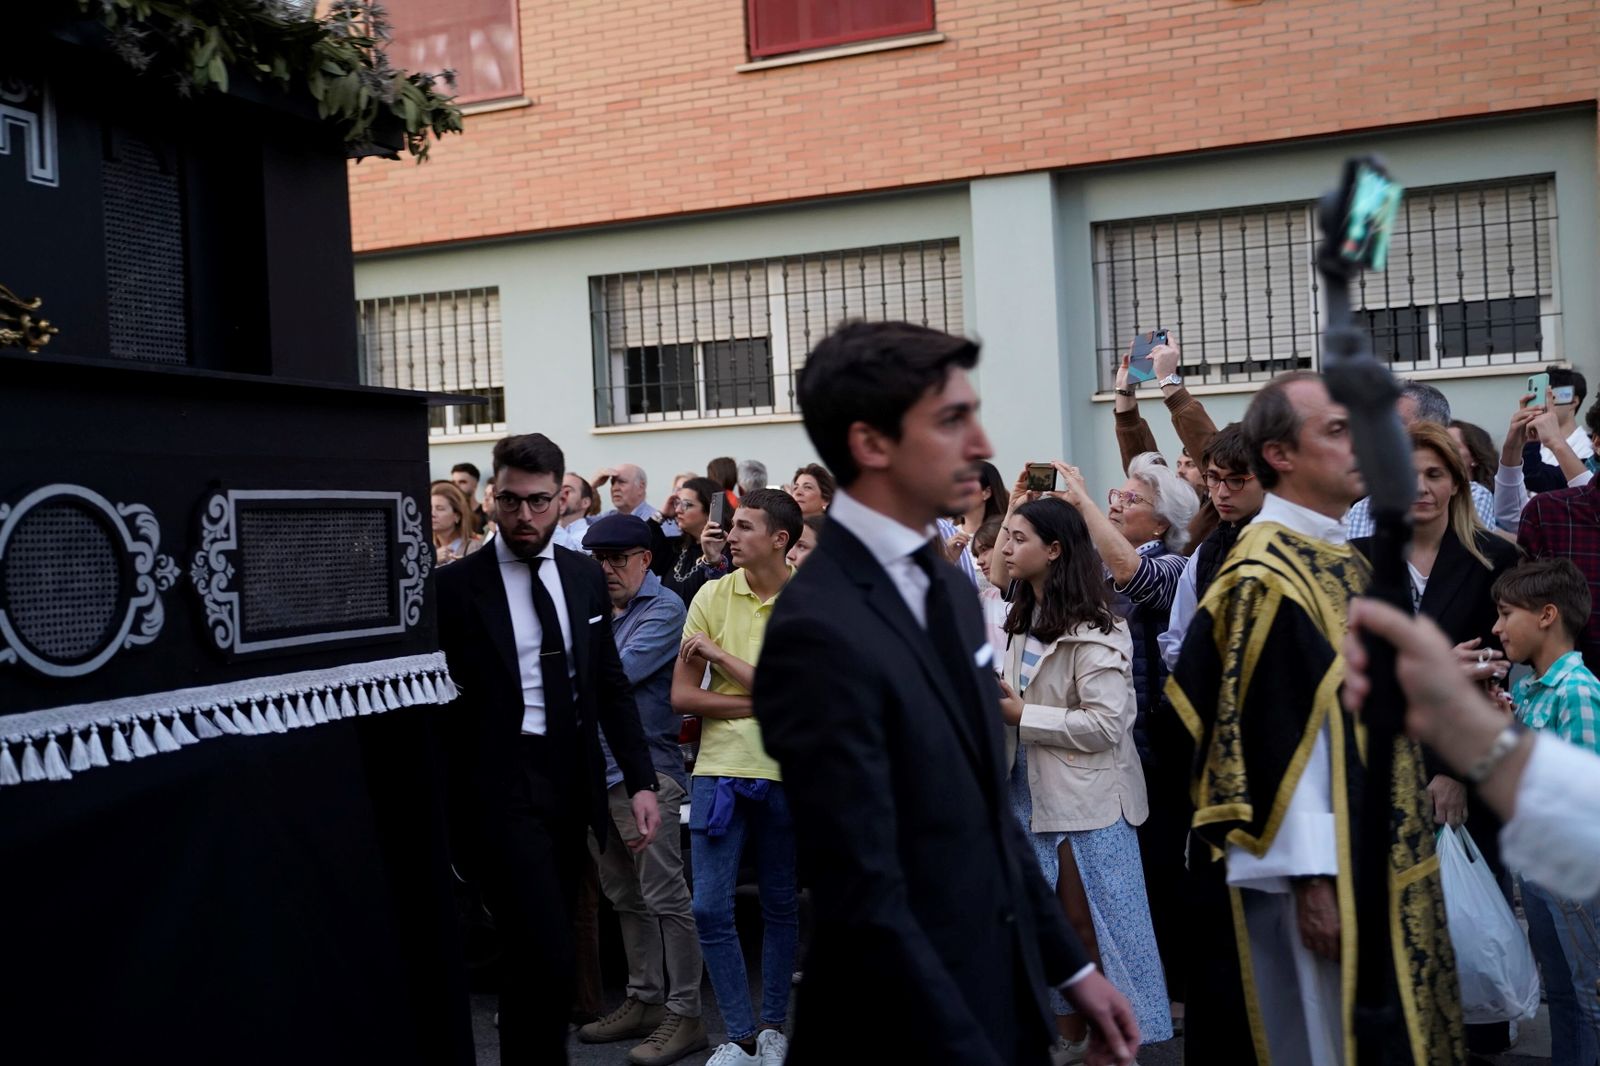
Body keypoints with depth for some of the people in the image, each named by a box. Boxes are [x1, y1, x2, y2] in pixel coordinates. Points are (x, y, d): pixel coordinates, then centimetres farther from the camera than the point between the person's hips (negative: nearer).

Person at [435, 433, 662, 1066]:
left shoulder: (585, 577, 7)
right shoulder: (457, 586, -7)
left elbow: (610, 684, 11)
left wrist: (641, 780, 5)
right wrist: (449, 807, -8)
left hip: (573, 782, 5)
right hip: (501, 786, -5)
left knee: (533, 957, 16)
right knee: (547, 959, -11)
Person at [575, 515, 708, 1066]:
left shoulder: (664, 608, -6)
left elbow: (621, 671, -16)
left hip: (645, 768, -8)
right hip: (597, 768, 8)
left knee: (664, 897, -6)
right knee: (624, 897, 14)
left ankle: (684, 1013, 0)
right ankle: (644, 999, 24)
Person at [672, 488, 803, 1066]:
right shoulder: (713, 595, -1)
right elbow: (682, 695, -4)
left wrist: (719, 653, -14)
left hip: (785, 774, -1)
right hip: (719, 769, 2)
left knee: (780, 907, 12)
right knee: (710, 908, 0)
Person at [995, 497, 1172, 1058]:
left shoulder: (1093, 629, -17)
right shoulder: (1023, 618, 10)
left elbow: (1105, 723, -22)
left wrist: (1021, 715, -19)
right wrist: (995, 699, -1)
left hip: (1084, 797, -8)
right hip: (1030, 791, 8)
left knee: (1090, 926, 3)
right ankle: (1070, 1034, 31)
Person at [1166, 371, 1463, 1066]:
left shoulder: (1342, 560, 11)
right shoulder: (1266, 577, -18)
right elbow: (1273, 737, -22)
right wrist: (1312, 878, -23)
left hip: (1375, 856, 10)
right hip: (1318, 867, -9)